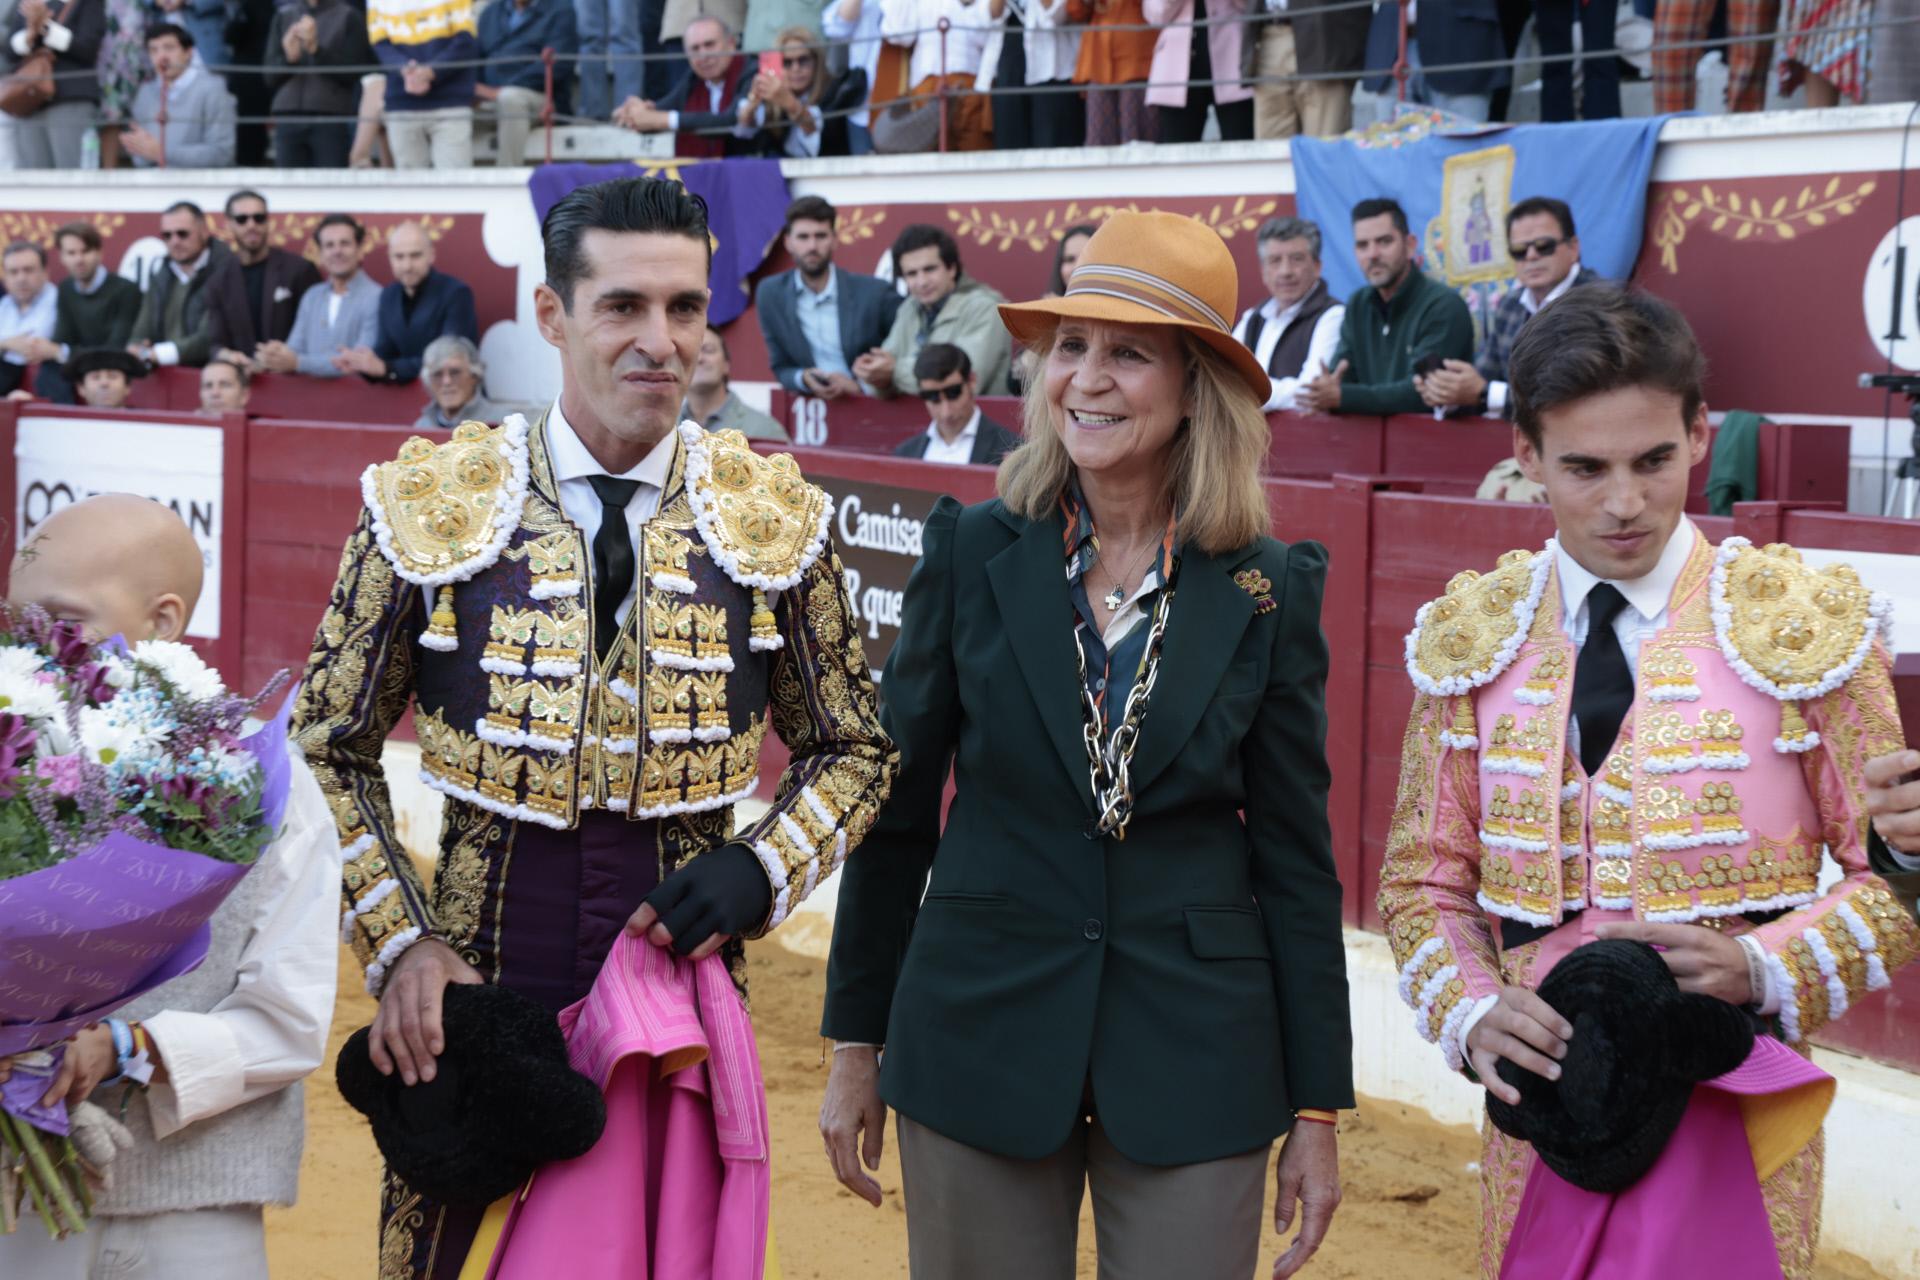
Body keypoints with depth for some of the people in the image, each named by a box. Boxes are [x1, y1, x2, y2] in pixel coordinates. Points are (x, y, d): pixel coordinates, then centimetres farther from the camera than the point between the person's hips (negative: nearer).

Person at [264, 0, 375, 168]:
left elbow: (353, 74, -3)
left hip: (331, 120, -3)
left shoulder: (349, 16, 5)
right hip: (288, 118, 3)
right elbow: (270, 77, 11)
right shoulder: (283, 16, 15)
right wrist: (288, 58, -9)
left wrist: (316, 49, -15)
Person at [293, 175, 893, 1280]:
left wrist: (761, 868, -8)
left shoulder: (775, 517, 0)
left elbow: (856, 749, 10)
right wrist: (397, 944, -6)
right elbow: (333, 750, 4)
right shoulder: (432, 505, -4)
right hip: (475, 989, -1)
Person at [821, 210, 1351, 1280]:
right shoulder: (973, 555, -3)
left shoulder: (1269, 591, -3)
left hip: (1193, 1061, 0)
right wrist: (857, 1044, 5)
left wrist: (1318, 1109, 2)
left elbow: (1298, 856, 1)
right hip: (981, 1033, 0)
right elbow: (897, 811, 4)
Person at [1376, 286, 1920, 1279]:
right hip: (1543, 1085, 2)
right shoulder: (1474, 639, 3)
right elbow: (1424, 880, 7)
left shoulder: (1802, 628, -5)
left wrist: (1761, 967, -18)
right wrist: (1471, 1012, -12)